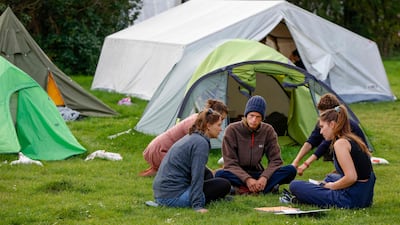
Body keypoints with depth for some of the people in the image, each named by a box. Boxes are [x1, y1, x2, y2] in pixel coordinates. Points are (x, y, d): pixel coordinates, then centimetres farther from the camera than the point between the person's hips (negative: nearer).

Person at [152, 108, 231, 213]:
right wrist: (197, 206, -20)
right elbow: (196, 177, -18)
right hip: (174, 196, -10)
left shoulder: (190, 137, 18)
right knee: (224, 185, -5)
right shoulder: (201, 143, -12)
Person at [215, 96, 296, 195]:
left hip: (258, 174, 3)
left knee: (290, 170, -21)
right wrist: (247, 179, -28)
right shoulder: (232, 130, -11)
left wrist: (264, 177, -23)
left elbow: (275, 160, -3)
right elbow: (230, 163, -13)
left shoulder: (268, 131, -2)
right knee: (220, 175, -37)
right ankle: (269, 187, -37)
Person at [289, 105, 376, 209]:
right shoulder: (354, 140, 13)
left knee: (295, 185, -4)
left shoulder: (340, 143, -16)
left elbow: (351, 177, -24)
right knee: (330, 177, 41)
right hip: (366, 196, 9)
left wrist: (332, 186, -8)